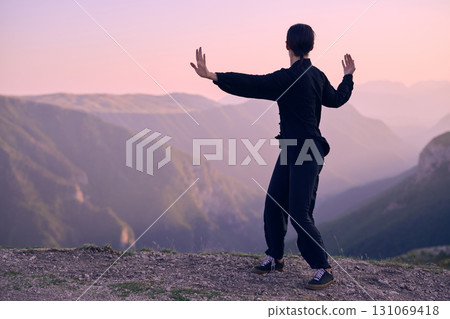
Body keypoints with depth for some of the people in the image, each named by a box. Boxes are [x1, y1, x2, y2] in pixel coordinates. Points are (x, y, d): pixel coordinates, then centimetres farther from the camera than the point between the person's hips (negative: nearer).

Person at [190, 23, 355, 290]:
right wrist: (348, 76, 44)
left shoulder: (288, 78, -20)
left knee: (300, 214, -8)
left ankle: (324, 269, 2)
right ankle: (275, 258, 27)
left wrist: (213, 76, -31)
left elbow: (252, 84, -27)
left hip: (307, 155, -10)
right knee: (274, 203, 13)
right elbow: (337, 99, 24)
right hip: (290, 150, 10)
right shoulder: (317, 76, 8)